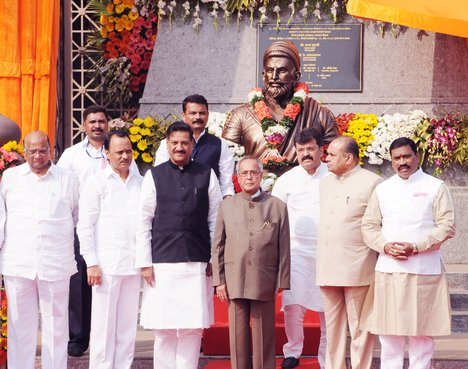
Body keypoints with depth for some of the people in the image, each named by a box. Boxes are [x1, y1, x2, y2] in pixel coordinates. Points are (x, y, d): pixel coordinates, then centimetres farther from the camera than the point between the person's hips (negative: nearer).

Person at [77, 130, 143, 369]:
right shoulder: (96, 182, 1)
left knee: (127, 325, 8)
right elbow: (85, 226, -2)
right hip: (107, 265, -4)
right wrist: (92, 263, -8)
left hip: (133, 264, 4)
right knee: (104, 324, 0)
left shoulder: (141, 183, 11)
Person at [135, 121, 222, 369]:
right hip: (162, 262, -1)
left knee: (193, 327, 2)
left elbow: (215, 220, 7)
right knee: (163, 328, 2)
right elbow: (143, 221, 3)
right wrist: (144, 262, -1)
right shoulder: (154, 176, 4)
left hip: (197, 263, 1)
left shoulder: (206, 175, 6)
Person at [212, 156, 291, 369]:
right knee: (238, 336, 6)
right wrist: (219, 280, 2)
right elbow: (217, 246, 9)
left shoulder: (278, 207, 5)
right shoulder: (226, 206, 9)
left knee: (264, 337, 4)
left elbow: (284, 248, 3)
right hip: (234, 281, 1)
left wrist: (282, 281, -1)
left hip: (265, 282, -1)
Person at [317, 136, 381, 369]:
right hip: (327, 268, 6)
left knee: (359, 328, 0)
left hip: (357, 269, -6)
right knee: (333, 327, 12)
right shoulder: (325, 183, 16)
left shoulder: (371, 182, -5)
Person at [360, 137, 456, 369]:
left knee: (421, 329, 1)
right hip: (388, 269, 3)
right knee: (388, 331, 5)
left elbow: (447, 226, -4)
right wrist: (385, 246, -8)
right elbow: (369, 226, 11)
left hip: (424, 270, -3)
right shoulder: (382, 189, 12)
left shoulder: (435, 187, 2)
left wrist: (415, 247, -13)